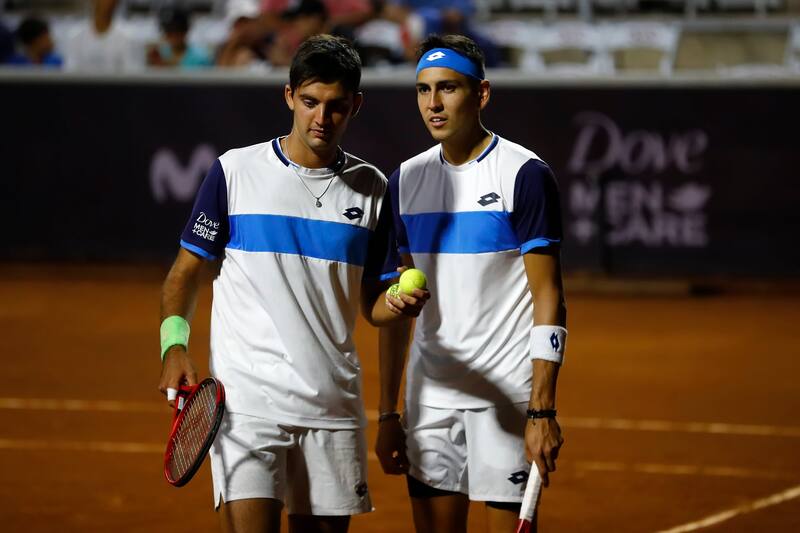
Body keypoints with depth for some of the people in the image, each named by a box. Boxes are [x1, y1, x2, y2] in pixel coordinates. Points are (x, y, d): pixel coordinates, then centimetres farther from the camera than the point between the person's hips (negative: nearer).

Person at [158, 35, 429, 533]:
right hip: (248, 395, -3)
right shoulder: (236, 170, 1)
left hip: (334, 404, 3)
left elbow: (372, 303, 14)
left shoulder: (371, 188, 9)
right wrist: (174, 345, -9)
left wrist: (398, 304, -9)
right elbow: (187, 270, 6)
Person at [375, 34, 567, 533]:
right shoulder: (407, 180, 9)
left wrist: (543, 411, -17)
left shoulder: (525, 174, -7)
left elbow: (548, 299, -10)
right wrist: (387, 413, 10)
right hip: (430, 396, 5)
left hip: (507, 397, -5)